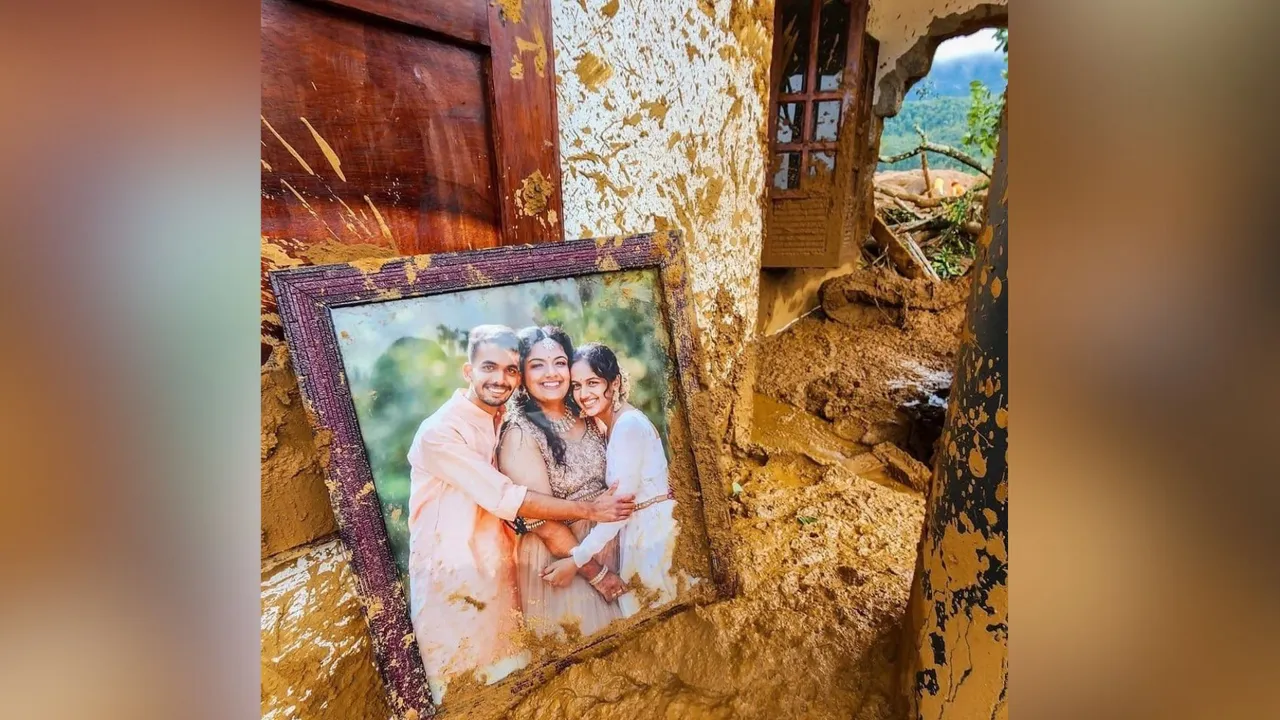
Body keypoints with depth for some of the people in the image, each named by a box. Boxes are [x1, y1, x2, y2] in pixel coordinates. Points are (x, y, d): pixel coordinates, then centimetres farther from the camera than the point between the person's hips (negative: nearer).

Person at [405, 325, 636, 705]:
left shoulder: (507, 424, 5)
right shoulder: (439, 432, -20)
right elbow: (508, 500, -24)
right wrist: (590, 509, -19)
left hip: (498, 573, 6)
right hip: (451, 582, -6)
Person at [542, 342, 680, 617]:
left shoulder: (628, 424, -20)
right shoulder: (613, 424, 8)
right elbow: (615, 498, 7)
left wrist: (576, 559, -20)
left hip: (654, 527, -8)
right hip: (639, 526, 8)